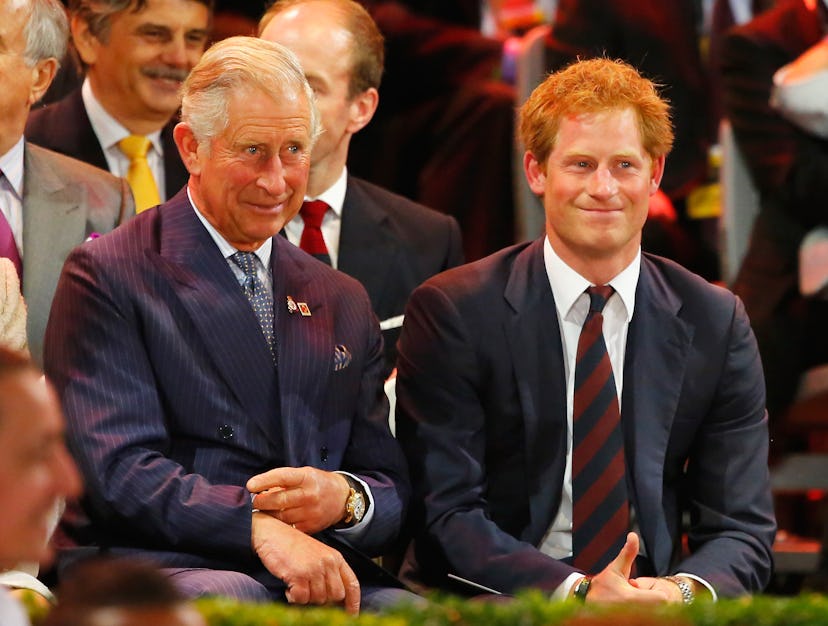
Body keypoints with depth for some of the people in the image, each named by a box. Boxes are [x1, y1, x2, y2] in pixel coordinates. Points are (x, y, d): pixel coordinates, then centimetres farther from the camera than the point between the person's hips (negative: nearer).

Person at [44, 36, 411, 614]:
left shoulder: (343, 302, 23)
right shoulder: (108, 276, 3)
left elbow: (392, 486, 18)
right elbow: (117, 469, -10)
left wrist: (344, 498, -8)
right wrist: (256, 523, -25)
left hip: (317, 571, 5)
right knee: (225, 596, -40)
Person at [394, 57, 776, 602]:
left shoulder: (716, 325, 5)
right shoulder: (454, 312, -3)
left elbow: (741, 527, 3)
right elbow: (447, 511, -9)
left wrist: (686, 590, -20)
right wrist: (577, 591, -23)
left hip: (654, 602, 3)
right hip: (488, 606, -3)